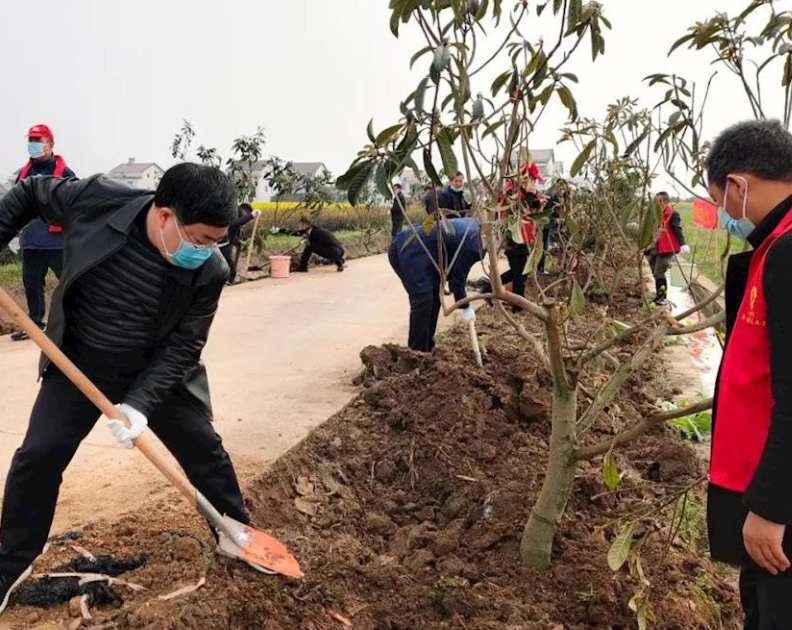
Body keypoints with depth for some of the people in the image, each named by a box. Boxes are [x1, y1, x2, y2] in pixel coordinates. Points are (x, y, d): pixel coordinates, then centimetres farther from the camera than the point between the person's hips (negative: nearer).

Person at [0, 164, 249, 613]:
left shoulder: (210, 272, -25)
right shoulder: (96, 201, -25)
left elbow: (183, 347, -19)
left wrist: (141, 403, -27)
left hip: (156, 372, 0)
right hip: (78, 364, 1)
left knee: (204, 451, 5)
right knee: (38, 455, 2)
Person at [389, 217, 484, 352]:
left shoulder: (474, 226, 10)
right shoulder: (472, 245, -19)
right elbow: (458, 278, -10)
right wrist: (466, 308, 2)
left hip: (413, 249, 11)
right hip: (407, 252, -11)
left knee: (435, 296, 13)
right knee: (423, 299, -12)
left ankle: (427, 347, 21)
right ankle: (417, 352, -6)